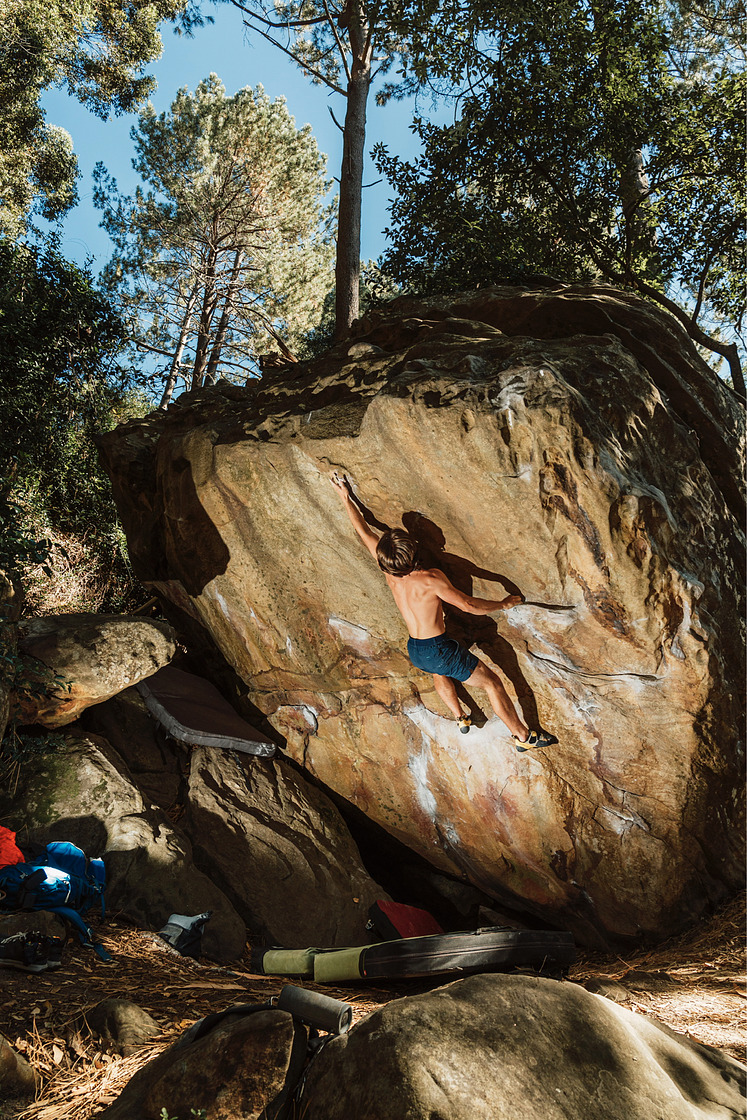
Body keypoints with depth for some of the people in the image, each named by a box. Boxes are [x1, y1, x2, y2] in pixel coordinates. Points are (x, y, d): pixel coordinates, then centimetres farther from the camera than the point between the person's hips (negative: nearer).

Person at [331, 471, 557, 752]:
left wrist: (346, 498, 11)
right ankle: (523, 736, 20)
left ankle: (460, 717, 43)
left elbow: (364, 532, 2)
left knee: (438, 671, 41)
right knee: (492, 682, 10)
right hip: (439, 649, -6)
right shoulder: (430, 579, -26)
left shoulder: (389, 572, -8)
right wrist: (503, 604, -8)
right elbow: (468, 604, -24)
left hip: (415, 651, 7)